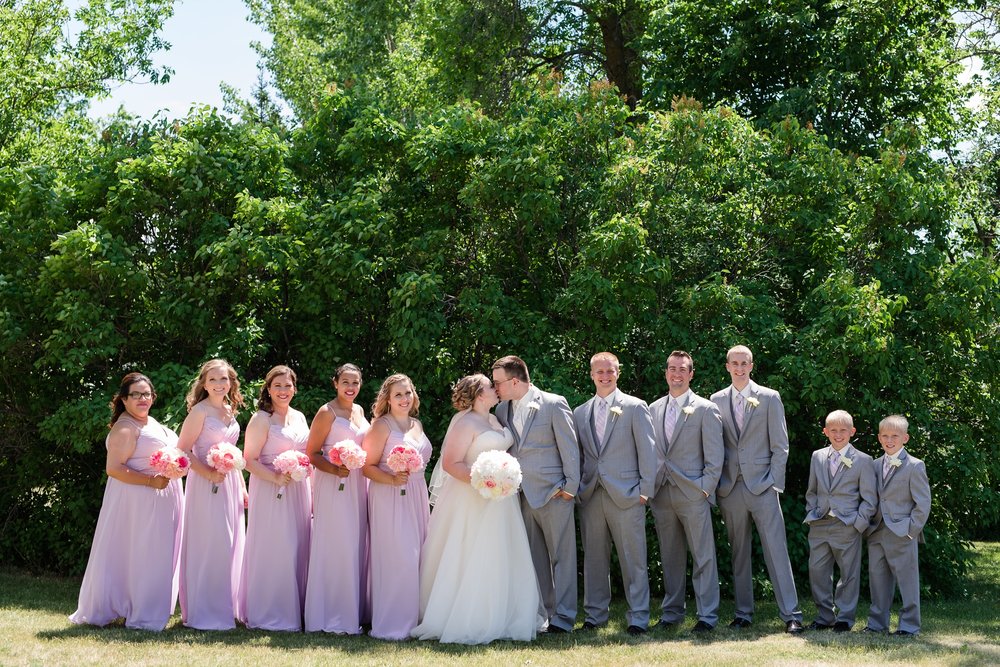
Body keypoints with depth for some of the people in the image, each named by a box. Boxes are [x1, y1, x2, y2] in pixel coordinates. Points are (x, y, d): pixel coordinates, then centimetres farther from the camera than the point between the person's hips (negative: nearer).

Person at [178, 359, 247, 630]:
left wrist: (242, 485, 15)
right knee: (208, 547, -5)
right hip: (206, 486, -7)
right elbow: (183, 450, -13)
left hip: (230, 484, 7)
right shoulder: (200, 411, -10)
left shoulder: (230, 410, 12)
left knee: (230, 547, 10)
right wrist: (208, 473, -21)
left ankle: (225, 609, 19)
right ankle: (204, 614, 3)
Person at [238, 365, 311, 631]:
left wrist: (312, 494, 14)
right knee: (273, 551, -5)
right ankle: (268, 615, 5)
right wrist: (275, 477, -24)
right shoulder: (261, 420, -6)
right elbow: (249, 460, -11)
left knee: (298, 550, 7)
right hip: (271, 493, -6)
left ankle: (292, 611, 16)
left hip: (298, 492, 6)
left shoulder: (299, 417, 14)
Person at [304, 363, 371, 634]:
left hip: (359, 485, 7)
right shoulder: (327, 413, -6)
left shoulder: (359, 411, 15)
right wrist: (334, 469, -23)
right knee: (334, 548, -7)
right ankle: (332, 618, -2)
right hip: (334, 486, -7)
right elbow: (311, 453, -9)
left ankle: (354, 613, 16)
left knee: (356, 547, 9)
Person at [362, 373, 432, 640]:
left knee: (416, 556, 6)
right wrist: (392, 480, -23)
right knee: (396, 558, -11)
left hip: (416, 498, 7)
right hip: (389, 499, -7)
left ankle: (412, 618, 14)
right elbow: (368, 467, -9)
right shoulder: (381, 426, -6)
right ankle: (391, 625, -3)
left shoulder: (417, 425, 15)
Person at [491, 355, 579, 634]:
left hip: (553, 494, -6)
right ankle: (542, 614, 17)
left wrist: (570, 486, -9)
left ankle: (563, 618, 4)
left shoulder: (553, 404, -6)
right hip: (521, 495, 6)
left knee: (561, 556, -1)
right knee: (534, 559, 9)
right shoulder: (502, 410, 11)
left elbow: (569, 447, -6)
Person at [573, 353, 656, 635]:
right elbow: (578, 454, 17)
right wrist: (578, 487, 6)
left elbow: (647, 450, -1)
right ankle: (594, 614, 18)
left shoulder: (635, 407, 2)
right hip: (591, 495, 4)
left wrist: (645, 489, -6)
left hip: (626, 495, -4)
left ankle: (638, 617, 5)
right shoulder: (580, 413, 14)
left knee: (633, 559, -2)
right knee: (594, 558, 8)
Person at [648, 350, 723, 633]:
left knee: (703, 556, -2)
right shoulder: (653, 410, 12)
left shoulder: (706, 409, -1)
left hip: (693, 494, -4)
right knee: (670, 556, 11)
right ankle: (672, 611, 19)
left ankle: (707, 615, 2)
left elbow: (714, 457, -3)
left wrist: (705, 488, -9)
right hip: (662, 493, 4)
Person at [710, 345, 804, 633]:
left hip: (762, 486, -2)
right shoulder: (717, 400, 10)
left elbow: (780, 445, 2)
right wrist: (716, 484, 4)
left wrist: (773, 482, -5)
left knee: (777, 551, -5)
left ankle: (791, 615, -3)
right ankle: (743, 613, 15)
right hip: (730, 488, 3)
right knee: (738, 554, 7)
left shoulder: (769, 398, 3)